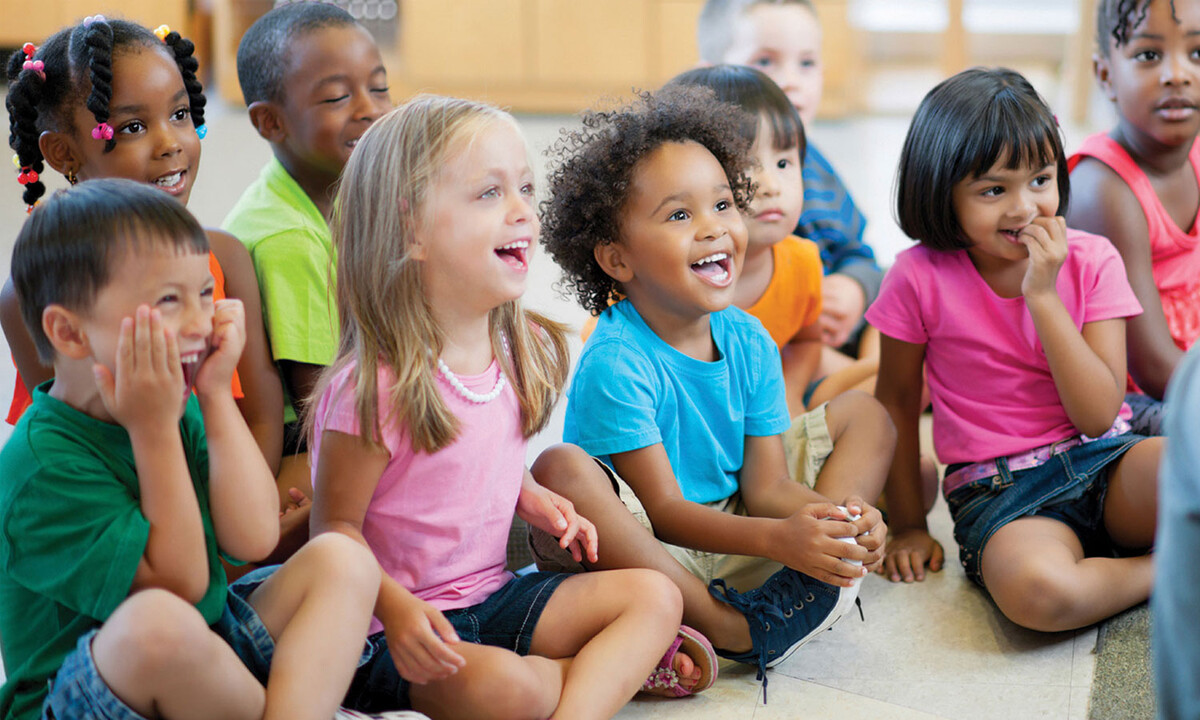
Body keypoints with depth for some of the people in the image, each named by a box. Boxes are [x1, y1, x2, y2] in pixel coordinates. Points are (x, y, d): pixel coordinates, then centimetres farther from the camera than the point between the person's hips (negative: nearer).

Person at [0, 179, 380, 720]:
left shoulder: (180, 410, 3)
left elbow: (253, 540, -8)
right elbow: (181, 583, -20)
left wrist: (217, 395, -8)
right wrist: (154, 430, -23)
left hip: (207, 655, 8)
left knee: (340, 559, -6)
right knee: (156, 620, -39)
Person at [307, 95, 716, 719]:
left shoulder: (517, 351, 3)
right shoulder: (374, 388, -22)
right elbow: (335, 527, -15)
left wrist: (537, 502, 1)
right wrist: (395, 608, -30)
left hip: (494, 596, 8)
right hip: (407, 633, -7)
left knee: (654, 596, -4)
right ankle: (618, 669, -6)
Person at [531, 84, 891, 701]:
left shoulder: (749, 342, -2)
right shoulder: (615, 364, -22)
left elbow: (765, 485, -3)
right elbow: (662, 511, -22)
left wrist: (838, 517, -25)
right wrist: (777, 538, -35)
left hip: (730, 527, 7)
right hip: (641, 549, -7)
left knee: (869, 418, 7)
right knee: (561, 472, -37)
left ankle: (807, 587, -21)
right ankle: (730, 630, -27)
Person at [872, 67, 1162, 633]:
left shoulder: (1092, 261, -1)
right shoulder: (920, 278, -5)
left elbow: (1097, 415, -9)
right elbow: (897, 402, 7)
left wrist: (1042, 296, -16)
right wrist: (907, 526, 10)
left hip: (1104, 461, 2)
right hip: (998, 493, -1)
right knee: (1033, 589, -37)